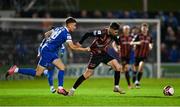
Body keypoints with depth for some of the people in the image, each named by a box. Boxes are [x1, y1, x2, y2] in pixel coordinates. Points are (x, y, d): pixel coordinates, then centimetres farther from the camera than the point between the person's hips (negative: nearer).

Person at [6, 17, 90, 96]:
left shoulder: (59, 29, 11)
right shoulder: (66, 34, -15)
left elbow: (47, 33, 21)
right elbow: (72, 47, -19)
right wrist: (85, 49, -13)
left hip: (52, 52, 10)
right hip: (47, 51, -10)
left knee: (62, 67, 2)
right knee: (38, 73, -5)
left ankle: (60, 88, -1)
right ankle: (16, 70, -1)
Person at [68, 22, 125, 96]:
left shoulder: (113, 35, -6)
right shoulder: (102, 33, -27)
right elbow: (87, 34, -25)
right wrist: (80, 43, -23)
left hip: (104, 54, 6)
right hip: (95, 55, -6)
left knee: (118, 67, -9)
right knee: (88, 73, -7)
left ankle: (116, 87, 4)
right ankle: (73, 89, 4)